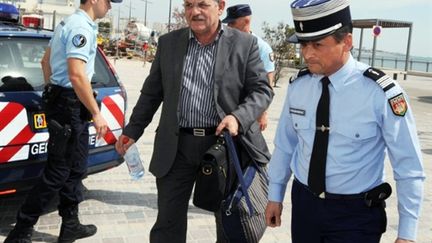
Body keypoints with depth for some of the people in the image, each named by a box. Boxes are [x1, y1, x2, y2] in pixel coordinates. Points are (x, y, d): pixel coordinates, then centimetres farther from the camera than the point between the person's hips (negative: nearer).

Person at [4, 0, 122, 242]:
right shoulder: (81, 27, -17)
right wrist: (96, 114, -22)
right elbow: (77, 75, -26)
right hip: (69, 104, -10)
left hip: (61, 101, 10)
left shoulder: (70, 23, 15)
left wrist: (53, 94, 29)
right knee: (58, 172, -3)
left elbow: (46, 61, 23)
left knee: (75, 169, 15)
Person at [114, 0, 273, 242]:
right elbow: (152, 92, 12)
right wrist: (132, 130, 11)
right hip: (177, 145, 2)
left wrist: (238, 117, -20)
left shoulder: (245, 44, -2)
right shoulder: (168, 42, 6)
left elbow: (262, 90, -3)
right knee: (168, 223, 11)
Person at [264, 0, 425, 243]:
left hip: (356, 215, -4)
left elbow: (409, 167, -11)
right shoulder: (298, 86, -6)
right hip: (304, 204, 4)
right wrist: (275, 196, 14)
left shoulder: (381, 92, -18)